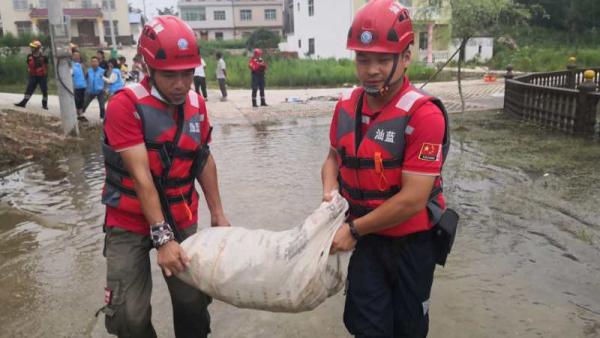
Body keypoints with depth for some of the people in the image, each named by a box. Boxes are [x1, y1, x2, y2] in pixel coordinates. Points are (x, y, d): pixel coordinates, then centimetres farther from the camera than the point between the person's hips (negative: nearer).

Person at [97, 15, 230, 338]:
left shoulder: (196, 104, 0)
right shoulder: (125, 105, -18)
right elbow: (141, 176, -23)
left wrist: (217, 212, 9)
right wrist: (162, 237, -25)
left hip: (181, 220, 4)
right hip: (130, 224, -4)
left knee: (193, 303, 5)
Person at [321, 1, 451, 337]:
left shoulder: (424, 114, -23)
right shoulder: (346, 106, -3)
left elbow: (413, 199, -25)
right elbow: (334, 156, 14)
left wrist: (353, 229, -19)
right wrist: (330, 192, -7)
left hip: (412, 242, -4)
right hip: (367, 237, 4)